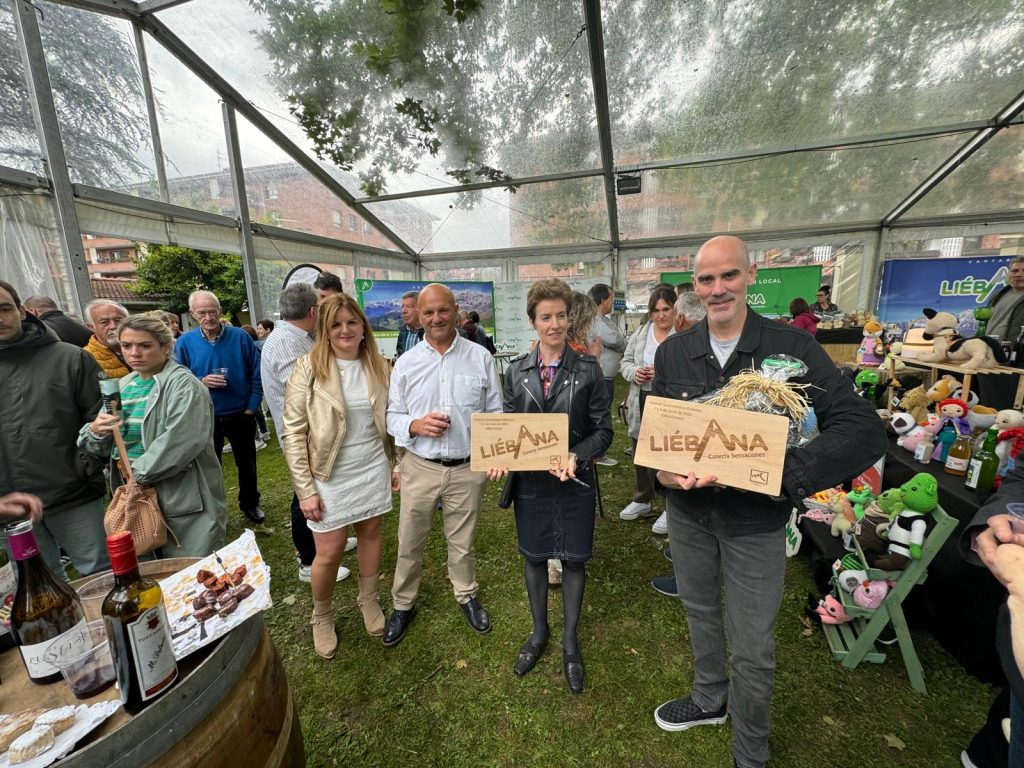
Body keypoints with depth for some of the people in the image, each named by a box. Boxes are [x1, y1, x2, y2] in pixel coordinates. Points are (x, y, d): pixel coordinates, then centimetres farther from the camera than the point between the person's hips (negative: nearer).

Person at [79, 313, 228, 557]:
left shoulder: (183, 385, -13)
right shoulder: (123, 387, 11)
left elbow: (179, 442, -25)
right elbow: (101, 448, 14)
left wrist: (137, 474, -17)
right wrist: (95, 431, -7)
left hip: (184, 500, -7)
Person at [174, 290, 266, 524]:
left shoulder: (240, 337, -8)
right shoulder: (184, 343, -6)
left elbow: (256, 375, -3)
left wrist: (251, 408, -7)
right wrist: (201, 382, -20)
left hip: (240, 415, 0)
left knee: (247, 463, 15)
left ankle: (250, 504, 35)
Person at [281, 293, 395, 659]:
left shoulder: (378, 366, 0)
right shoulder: (308, 368, -12)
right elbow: (293, 433, -11)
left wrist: (395, 464, 10)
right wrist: (305, 489, -12)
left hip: (374, 469, 3)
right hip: (331, 477, -3)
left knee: (370, 533, 16)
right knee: (329, 552, 6)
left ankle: (368, 599, 42)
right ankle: (321, 616, 36)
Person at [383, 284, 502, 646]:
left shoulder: (480, 357, -3)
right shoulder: (405, 363, -1)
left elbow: (495, 412, 1)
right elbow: (391, 415, 3)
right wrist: (415, 425, -18)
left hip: (467, 468, 0)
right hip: (420, 467, 1)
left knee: (463, 541, 19)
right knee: (409, 543, 15)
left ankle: (466, 595, 45)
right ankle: (403, 604, 41)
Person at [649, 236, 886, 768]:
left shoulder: (792, 347, -12)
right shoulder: (672, 352, -3)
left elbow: (863, 430, -16)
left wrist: (786, 474, -29)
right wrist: (661, 469, -18)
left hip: (755, 518, -3)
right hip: (687, 510, 3)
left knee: (752, 648, 11)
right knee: (699, 612, 25)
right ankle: (709, 699, 54)